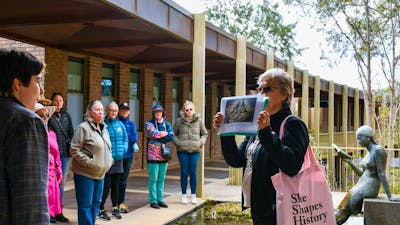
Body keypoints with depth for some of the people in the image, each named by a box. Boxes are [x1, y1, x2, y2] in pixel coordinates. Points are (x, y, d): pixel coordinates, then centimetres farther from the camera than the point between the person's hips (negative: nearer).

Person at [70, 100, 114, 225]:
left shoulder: (104, 128, 12)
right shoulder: (83, 128, -13)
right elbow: (74, 150, -16)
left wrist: (109, 161, 9)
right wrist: (89, 162, -19)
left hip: (100, 173, 8)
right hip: (85, 173, -8)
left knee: (96, 203, 15)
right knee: (85, 205, -1)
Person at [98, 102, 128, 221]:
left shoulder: (120, 124, 8)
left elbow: (125, 138, 15)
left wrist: (123, 149, 1)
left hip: (118, 159, 5)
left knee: (116, 184, 14)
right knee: (106, 185, -4)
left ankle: (115, 208, 26)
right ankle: (101, 209, 9)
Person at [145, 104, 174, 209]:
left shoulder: (166, 124, 12)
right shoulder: (149, 123, 1)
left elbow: (171, 137, -3)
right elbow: (154, 134, -17)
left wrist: (158, 136, -10)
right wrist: (165, 133, -5)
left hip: (164, 155, 4)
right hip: (153, 155, -4)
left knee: (161, 179, 9)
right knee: (153, 179, -2)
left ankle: (160, 199, 17)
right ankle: (153, 201, 4)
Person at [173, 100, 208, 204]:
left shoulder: (199, 121, 4)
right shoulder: (179, 121, 0)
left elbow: (204, 134, 13)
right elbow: (173, 134, 8)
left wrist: (201, 143, -1)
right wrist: (178, 143, -6)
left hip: (195, 151, 1)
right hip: (183, 151, -1)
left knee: (193, 173, 3)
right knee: (184, 172, 3)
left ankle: (193, 196, 13)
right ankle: (184, 195, 13)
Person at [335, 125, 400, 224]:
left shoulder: (378, 150, -15)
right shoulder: (369, 152, 12)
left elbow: (381, 174, -19)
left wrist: (389, 195, -19)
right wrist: (349, 161, 10)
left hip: (369, 188, -8)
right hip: (362, 185, 8)